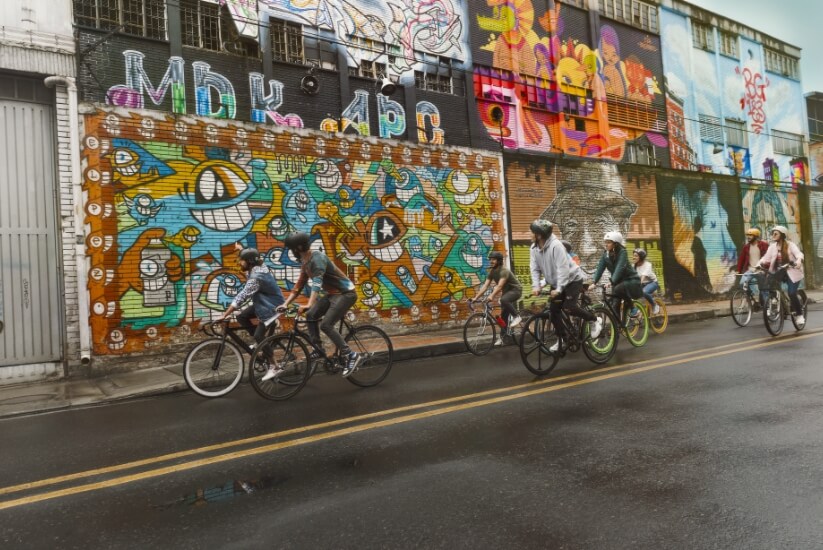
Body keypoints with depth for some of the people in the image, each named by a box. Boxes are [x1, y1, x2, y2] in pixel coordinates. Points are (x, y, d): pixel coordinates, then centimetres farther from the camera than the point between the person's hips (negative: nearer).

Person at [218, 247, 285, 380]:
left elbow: (242, 296, -32)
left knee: (259, 335, -10)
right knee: (242, 317, 1)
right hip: (263, 303, 9)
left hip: (271, 307, -9)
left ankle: (274, 367, 1)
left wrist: (225, 315, -31)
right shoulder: (254, 270, -1)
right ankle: (262, 342, 14)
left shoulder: (256, 277, -29)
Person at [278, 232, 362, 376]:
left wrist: (309, 305, -47)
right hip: (331, 293, 9)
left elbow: (317, 283, -36)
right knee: (311, 316, 0)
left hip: (345, 294, -9)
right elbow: (299, 285, 11)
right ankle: (319, 349, 11)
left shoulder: (317, 258, -22)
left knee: (326, 325, -17)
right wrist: (286, 304, 4)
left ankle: (351, 355, -10)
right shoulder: (305, 262, 7)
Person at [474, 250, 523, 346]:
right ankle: (502, 337, 12)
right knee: (504, 315, 5)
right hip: (506, 291, 8)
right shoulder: (491, 272, -3)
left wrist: (491, 296, -54)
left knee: (503, 300, -37)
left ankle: (516, 316, -18)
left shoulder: (504, 271, -27)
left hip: (515, 290, -8)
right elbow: (485, 286, -9)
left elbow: (500, 286, -40)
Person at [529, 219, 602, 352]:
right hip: (556, 283, 7)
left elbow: (562, 268, -32)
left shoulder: (556, 245, -29)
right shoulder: (534, 248, -7)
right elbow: (534, 269, -9)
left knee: (568, 308, -21)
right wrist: (536, 286, -23)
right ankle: (563, 339, 17)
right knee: (553, 311, 2)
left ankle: (595, 320, 3)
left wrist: (559, 289, -36)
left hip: (573, 279, -7)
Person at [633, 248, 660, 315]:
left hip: (652, 282, -5)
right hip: (642, 284, 5)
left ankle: (655, 306, -12)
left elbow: (643, 276, -35)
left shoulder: (647, 264, -19)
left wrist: (639, 284, -51)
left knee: (644, 291, -37)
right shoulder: (634, 266, -2)